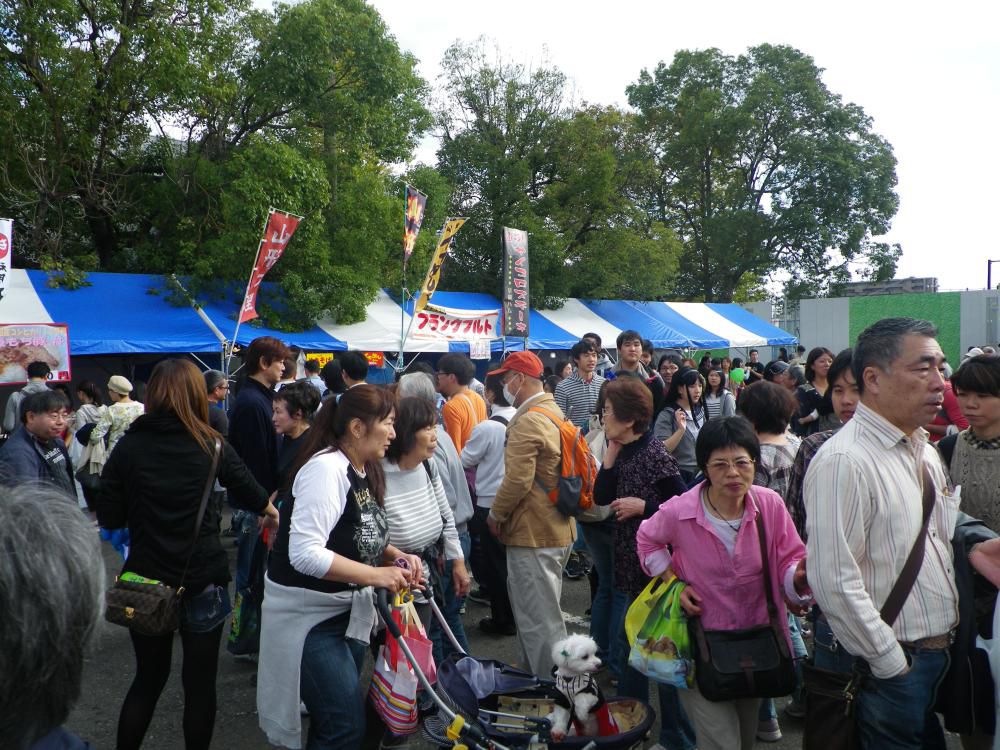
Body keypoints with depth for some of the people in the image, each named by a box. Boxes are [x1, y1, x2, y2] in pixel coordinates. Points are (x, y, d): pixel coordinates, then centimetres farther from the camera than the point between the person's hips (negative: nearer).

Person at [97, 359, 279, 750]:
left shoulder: (129, 446, -5)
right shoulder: (211, 445, -6)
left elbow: (109, 517, -2)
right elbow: (249, 491, 8)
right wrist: (269, 510, 29)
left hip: (146, 578, 2)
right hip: (203, 579, -1)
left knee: (148, 676, 19)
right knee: (200, 680, 12)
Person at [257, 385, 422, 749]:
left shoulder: (366, 471, 5)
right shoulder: (326, 468, -23)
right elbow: (305, 553, -30)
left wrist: (397, 557, -3)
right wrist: (376, 576, -28)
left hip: (348, 612, 9)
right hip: (308, 615, -9)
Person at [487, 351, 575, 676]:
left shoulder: (527, 421, -20)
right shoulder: (554, 412, 12)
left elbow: (517, 480, -25)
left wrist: (495, 514, -9)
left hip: (533, 533, -10)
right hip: (558, 528, 10)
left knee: (539, 618, 1)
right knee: (541, 611, 21)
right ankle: (538, 672, 34)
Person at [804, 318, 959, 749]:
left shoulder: (925, 451, 8)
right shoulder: (844, 462, -23)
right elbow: (835, 583, -25)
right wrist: (892, 665, -17)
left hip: (941, 650, 8)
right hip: (894, 666, -8)